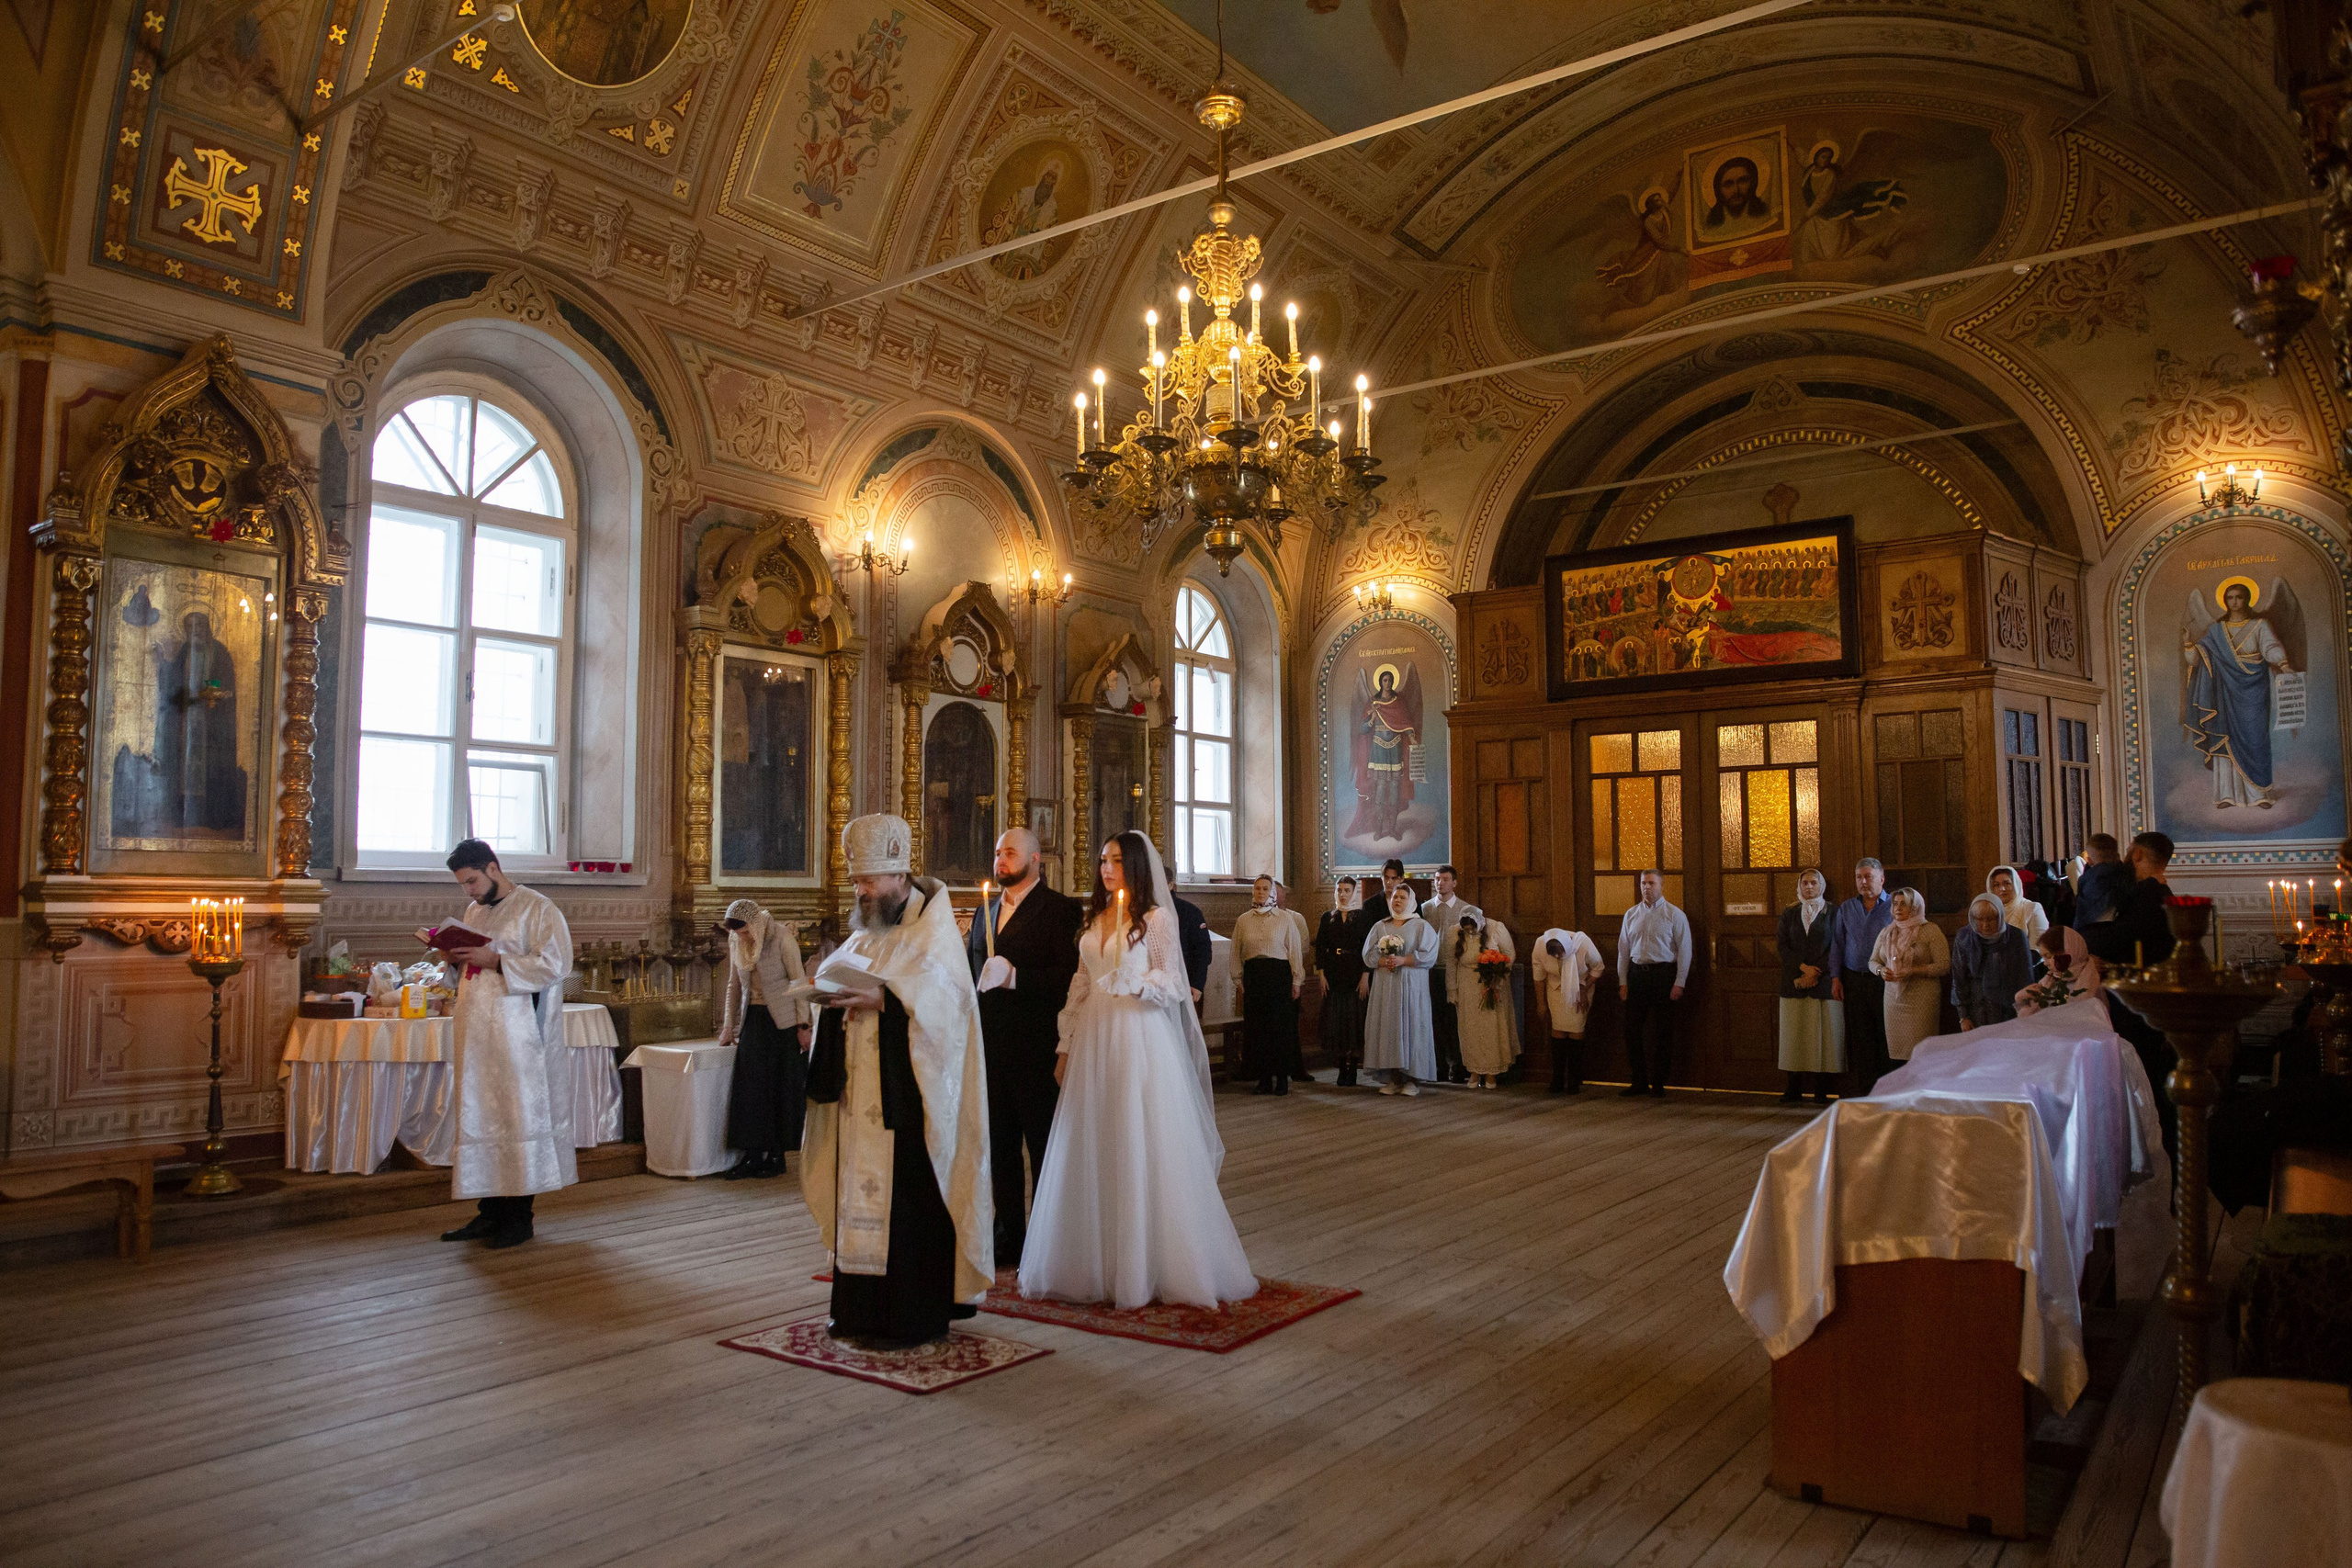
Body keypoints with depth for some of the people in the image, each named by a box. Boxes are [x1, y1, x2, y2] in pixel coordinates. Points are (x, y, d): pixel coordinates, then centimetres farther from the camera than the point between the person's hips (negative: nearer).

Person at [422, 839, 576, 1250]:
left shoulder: (538, 909, -6)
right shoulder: (473, 913, 17)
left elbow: (555, 963, -16)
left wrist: (495, 961, -20)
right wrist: (453, 957, 3)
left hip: (518, 1035, -8)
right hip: (475, 1034, 8)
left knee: (519, 1117, -4)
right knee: (478, 1118, 9)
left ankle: (519, 1216, 3)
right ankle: (490, 1212, 17)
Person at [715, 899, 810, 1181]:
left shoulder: (782, 937, -14)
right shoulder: (735, 941, 4)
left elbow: (799, 982, -10)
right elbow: (734, 985, 14)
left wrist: (802, 1026, -12)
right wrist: (728, 1026, 13)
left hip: (782, 1020, -5)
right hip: (753, 1018, 5)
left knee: (781, 1088, 0)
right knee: (749, 1087, 0)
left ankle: (777, 1155, 8)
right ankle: (753, 1155, 5)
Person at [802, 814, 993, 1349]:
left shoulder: (933, 924, -6)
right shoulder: (866, 931, 18)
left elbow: (943, 991, -18)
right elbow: (840, 976, 17)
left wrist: (883, 998, -29)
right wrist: (830, 988, -6)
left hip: (907, 1088, -7)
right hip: (861, 1086, 7)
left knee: (907, 1199, -5)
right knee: (861, 1191, 9)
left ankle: (912, 1315, 1)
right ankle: (862, 1308, 18)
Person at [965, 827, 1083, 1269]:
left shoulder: (1060, 909, -6)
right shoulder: (984, 910, 17)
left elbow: (1069, 975, -16)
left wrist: (1014, 977, -23)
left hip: (1036, 1048, -7)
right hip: (989, 1046, 7)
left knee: (1043, 1149, 3)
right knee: (999, 1148, 13)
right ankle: (1010, 1238, 24)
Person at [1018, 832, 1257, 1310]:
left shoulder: (1157, 918, -2)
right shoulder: (1095, 919, 15)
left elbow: (1172, 984, -4)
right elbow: (1080, 985, 16)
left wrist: (1134, 983, -22)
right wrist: (1066, 1047, 13)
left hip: (1141, 1039, -6)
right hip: (1095, 1039, 6)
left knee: (1141, 1150, -4)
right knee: (1094, 1151, 6)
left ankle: (1144, 1270, 5)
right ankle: (1098, 1265, 16)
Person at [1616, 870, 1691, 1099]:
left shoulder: (1675, 915, -1)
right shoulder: (1631, 914, 11)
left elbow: (1684, 951, -4)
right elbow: (1623, 950, 13)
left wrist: (1679, 983, -10)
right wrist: (1623, 982, 7)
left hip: (1663, 974, -4)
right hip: (1637, 974, 4)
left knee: (1663, 1032, 1)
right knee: (1632, 1029, 4)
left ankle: (1658, 1084, 10)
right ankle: (1639, 1081, 14)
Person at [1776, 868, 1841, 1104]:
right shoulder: (1789, 914, 13)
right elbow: (1783, 947, 5)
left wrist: (1816, 972, -11)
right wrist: (1803, 967, -10)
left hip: (1823, 982, -2)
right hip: (1794, 983, 2)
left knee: (1823, 1034, -3)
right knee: (1794, 1034, 1)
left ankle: (1821, 1091, 2)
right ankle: (1794, 1089, 5)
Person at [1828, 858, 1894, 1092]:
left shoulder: (1894, 906, 2)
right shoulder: (1845, 909, 14)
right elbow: (1837, 945, 15)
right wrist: (1835, 977, 6)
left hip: (1884, 981, -3)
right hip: (1854, 980, 3)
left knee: (1886, 1037, -4)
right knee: (1860, 1039, 3)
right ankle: (1866, 1089, 8)